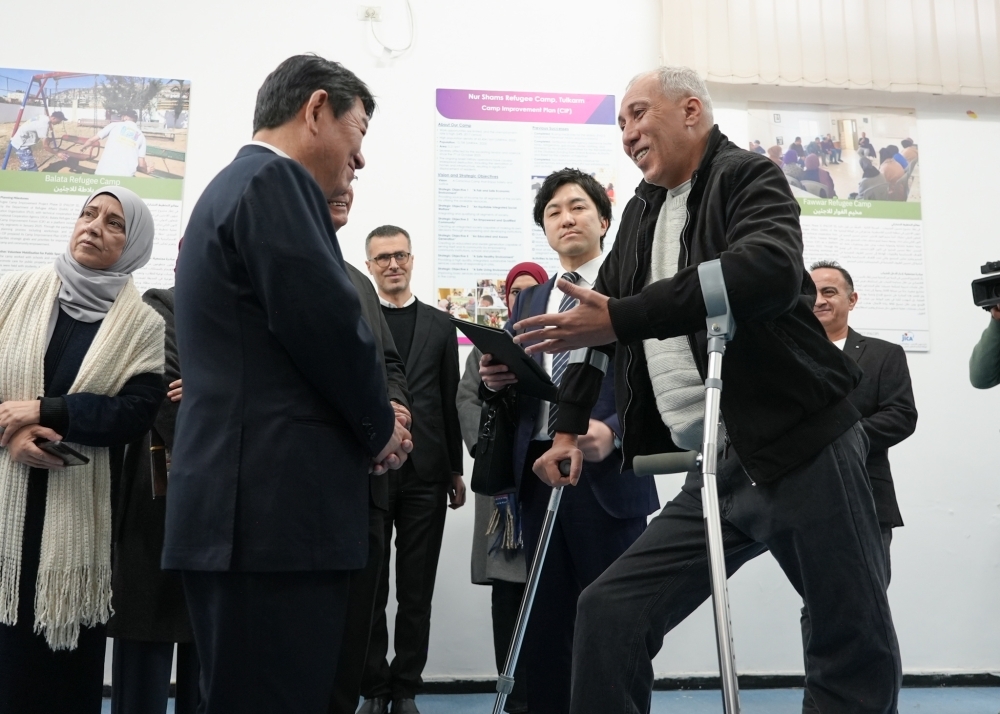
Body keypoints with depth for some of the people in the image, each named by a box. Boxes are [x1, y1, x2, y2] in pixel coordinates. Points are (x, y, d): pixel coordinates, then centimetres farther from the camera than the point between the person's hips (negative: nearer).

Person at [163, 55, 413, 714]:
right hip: (277, 507, -10)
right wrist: (381, 426, -1)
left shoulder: (233, 183, 22)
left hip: (241, 504, 10)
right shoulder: (276, 180, -8)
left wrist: (367, 422, 12)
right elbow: (329, 324, -18)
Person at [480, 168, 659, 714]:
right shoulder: (529, 302, 19)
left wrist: (613, 432, -24)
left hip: (607, 476, -5)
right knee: (545, 625, 10)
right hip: (538, 474, 5)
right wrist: (496, 379, -4)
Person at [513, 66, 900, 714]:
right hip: (721, 472, 7)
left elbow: (770, 271, -26)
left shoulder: (749, 177, -4)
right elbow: (601, 310, 22)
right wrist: (569, 428, 13)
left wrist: (621, 319, -28)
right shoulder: (643, 211, 18)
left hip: (803, 449, -6)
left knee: (858, 659, 0)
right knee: (608, 612, -3)